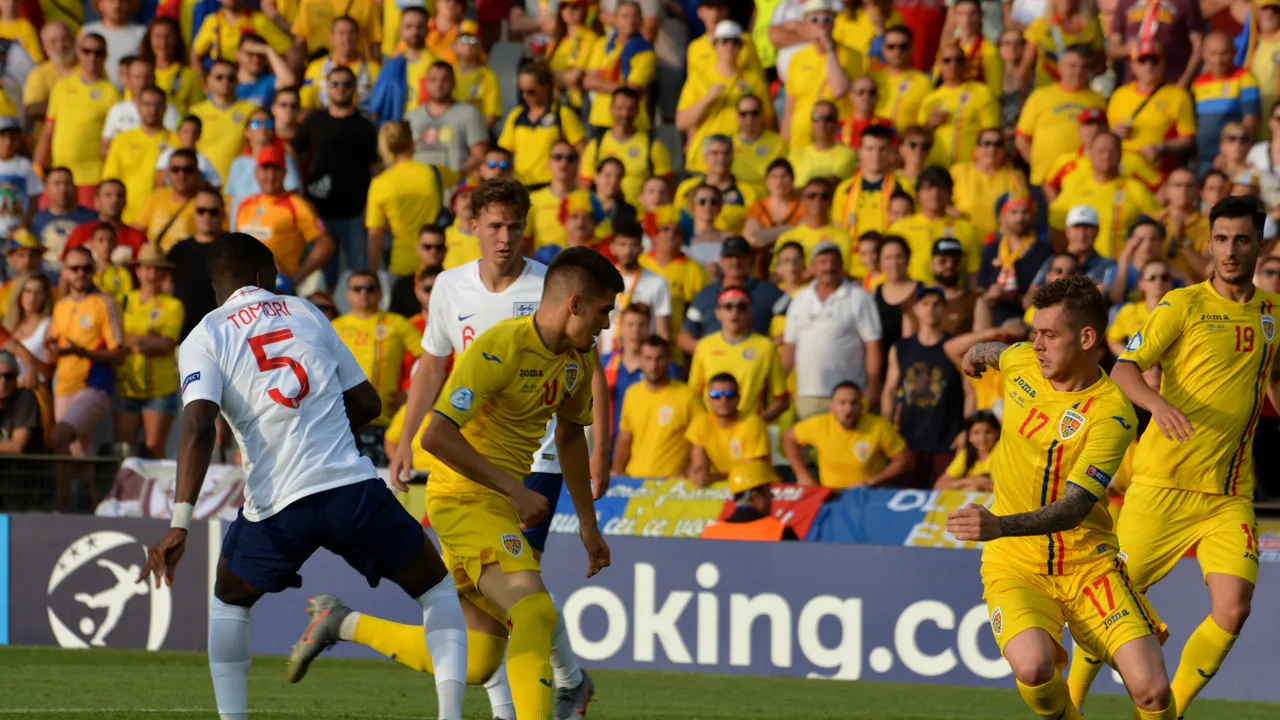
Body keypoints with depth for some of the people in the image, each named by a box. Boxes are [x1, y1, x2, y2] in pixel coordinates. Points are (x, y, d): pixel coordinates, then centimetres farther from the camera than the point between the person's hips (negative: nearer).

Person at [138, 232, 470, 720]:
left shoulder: (204, 340, 6)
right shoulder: (306, 314, 16)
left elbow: (199, 426, -12)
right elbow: (366, 403, 18)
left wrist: (179, 524, -17)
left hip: (277, 504, -1)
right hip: (354, 484, 1)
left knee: (229, 603, 28)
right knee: (436, 589, 20)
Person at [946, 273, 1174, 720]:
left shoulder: (1111, 414, -17)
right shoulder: (1022, 362, -2)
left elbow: (1072, 510, -25)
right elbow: (992, 353, 26)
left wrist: (1000, 525, -42)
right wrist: (978, 355, 50)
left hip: (1087, 562, -2)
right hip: (1015, 566, 2)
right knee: (1032, 668, -28)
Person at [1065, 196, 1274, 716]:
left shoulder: (1270, 311, 10)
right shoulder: (1183, 305, -5)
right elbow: (1124, 368, -13)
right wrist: (1157, 402, -32)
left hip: (1231, 495, 3)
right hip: (1164, 483, -3)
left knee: (1232, 610, -13)